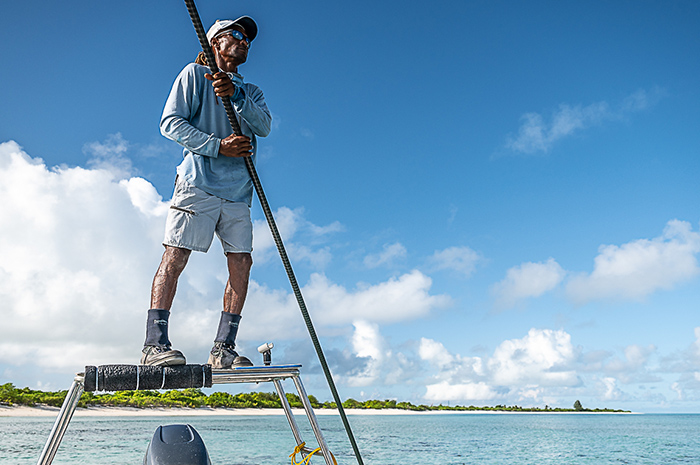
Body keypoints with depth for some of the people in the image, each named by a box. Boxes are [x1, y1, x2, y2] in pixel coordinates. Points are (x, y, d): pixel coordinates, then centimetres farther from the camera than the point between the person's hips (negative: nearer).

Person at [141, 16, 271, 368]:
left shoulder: (251, 91, 24)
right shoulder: (195, 74, 12)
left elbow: (264, 126, 2)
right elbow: (170, 123, 0)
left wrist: (235, 94, -15)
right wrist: (218, 146, -11)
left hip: (237, 191, 5)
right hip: (198, 182, -4)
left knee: (241, 263, -4)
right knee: (175, 257, -12)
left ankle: (223, 348, 1)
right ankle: (154, 344, -10)